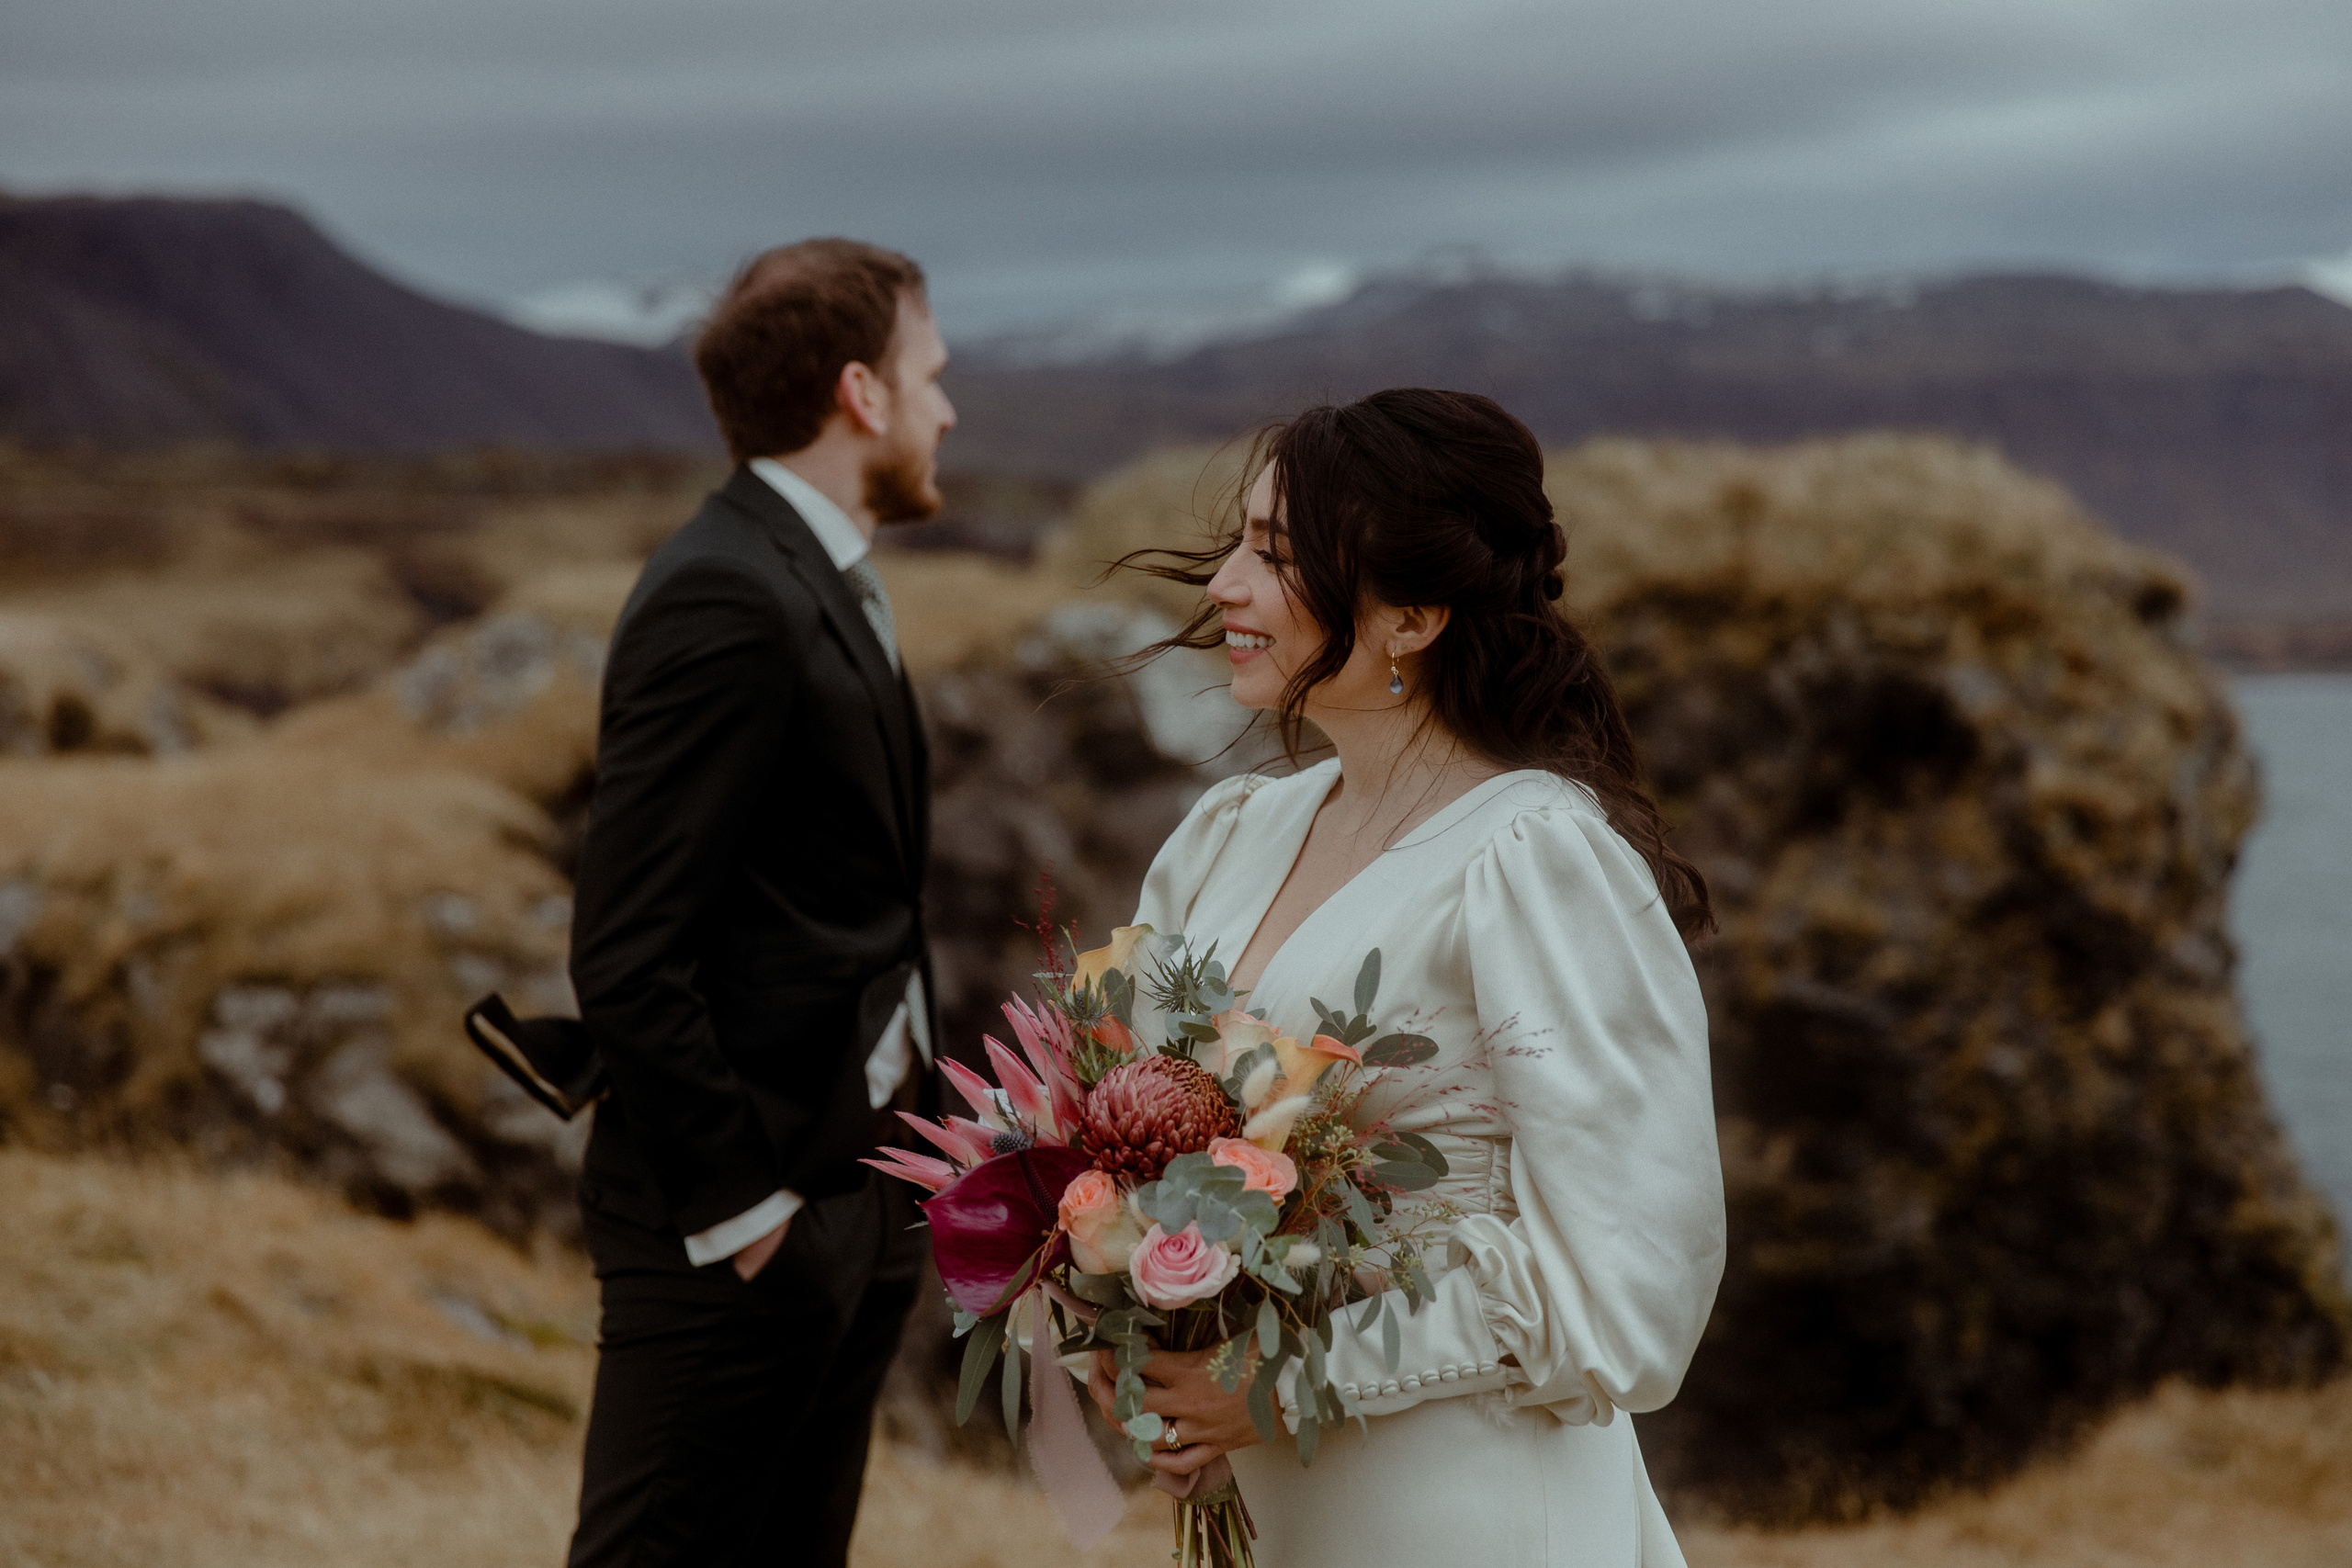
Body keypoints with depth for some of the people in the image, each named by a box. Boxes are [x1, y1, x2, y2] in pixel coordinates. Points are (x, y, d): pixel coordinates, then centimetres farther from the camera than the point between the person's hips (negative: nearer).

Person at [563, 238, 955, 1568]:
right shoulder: (727, 602, -18)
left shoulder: (821, 585, 14)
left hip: (859, 1196, 10)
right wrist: (735, 1204, -18)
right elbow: (627, 952, -21)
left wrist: (895, 1164, 11)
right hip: (751, 1214, -10)